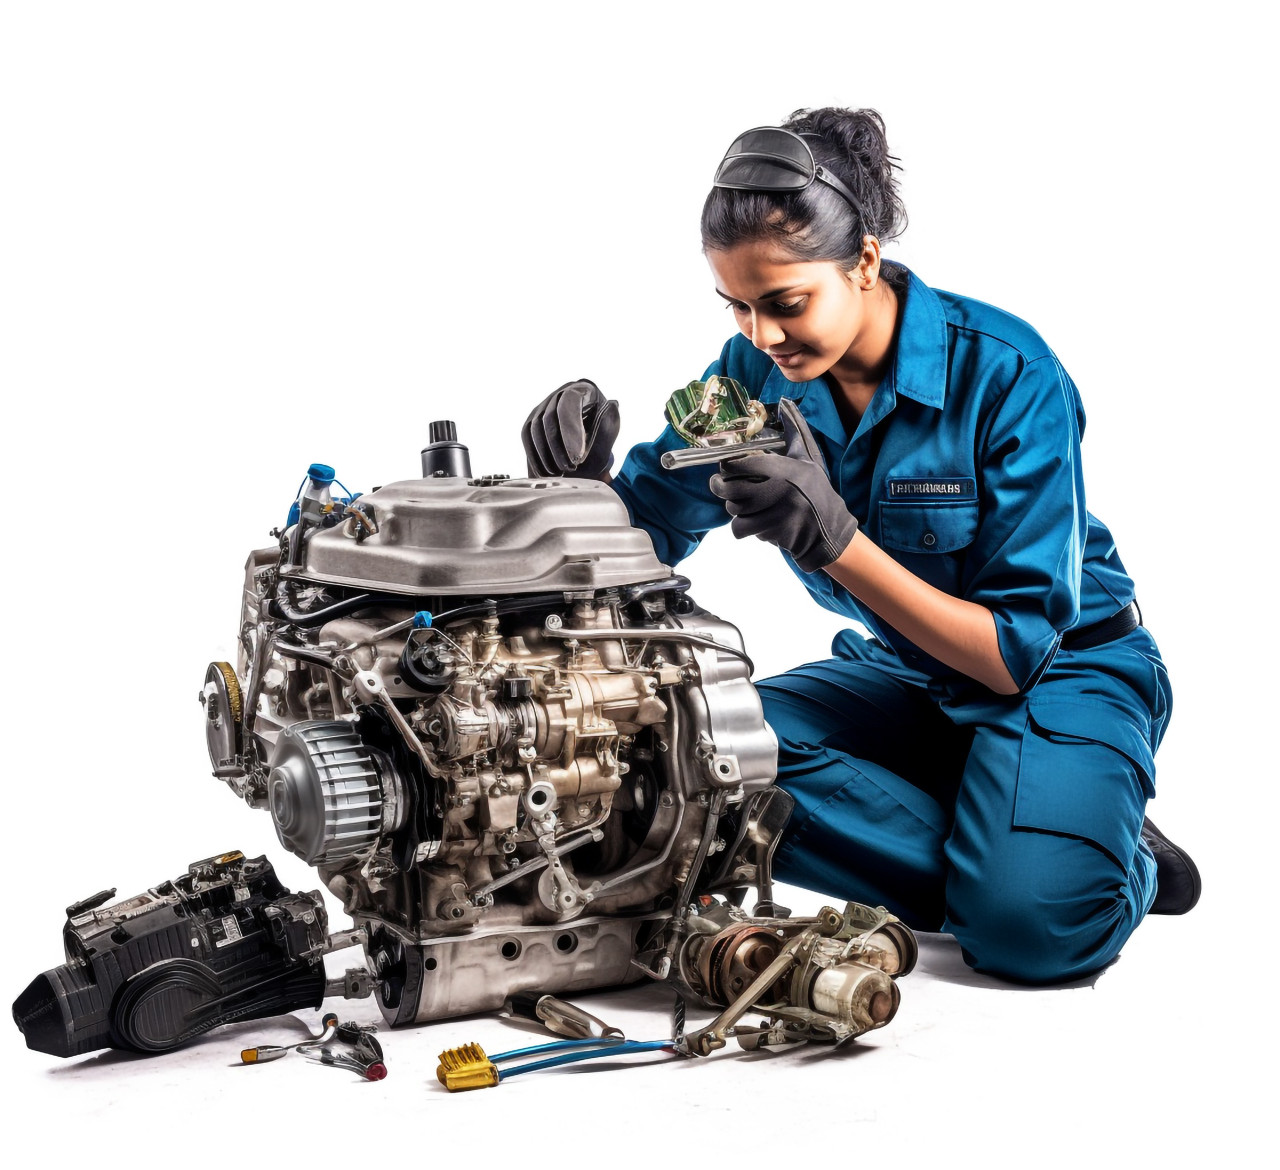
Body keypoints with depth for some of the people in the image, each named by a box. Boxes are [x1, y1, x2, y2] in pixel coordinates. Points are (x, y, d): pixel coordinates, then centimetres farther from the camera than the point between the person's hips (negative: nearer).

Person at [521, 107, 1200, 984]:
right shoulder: (759, 370, -9)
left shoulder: (1010, 374, -24)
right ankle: (990, 852, -11)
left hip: (1065, 670, -5)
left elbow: (1018, 650, -24)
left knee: (1035, 927, -31)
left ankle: (1115, 857, 3)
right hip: (907, 678, 6)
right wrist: (586, 480, -27)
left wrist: (835, 540, -35)